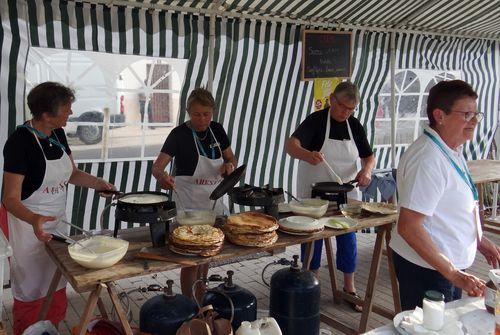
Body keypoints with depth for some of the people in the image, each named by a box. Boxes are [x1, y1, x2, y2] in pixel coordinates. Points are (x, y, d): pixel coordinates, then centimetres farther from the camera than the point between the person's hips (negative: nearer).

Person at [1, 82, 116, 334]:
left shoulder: (58, 135, -1)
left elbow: (72, 173, 12)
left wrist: (97, 183, -7)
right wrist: (34, 219, -43)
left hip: (58, 219, 7)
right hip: (30, 223, -7)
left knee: (57, 286, 19)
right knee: (32, 291, 8)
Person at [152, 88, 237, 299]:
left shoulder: (217, 130, 1)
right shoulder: (179, 134, -14)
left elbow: (231, 158, 12)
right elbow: (157, 166, -19)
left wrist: (229, 165, -11)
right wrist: (162, 176, -42)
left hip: (213, 200, 6)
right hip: (188, 204, -6)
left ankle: (201, 298, 34)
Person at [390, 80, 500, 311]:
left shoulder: (452, 151, 7)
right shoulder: (428, 159, -25)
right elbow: (408, 227, -30)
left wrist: (478, 240, 18)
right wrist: (453, 274, -26)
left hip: (452, 265, 10)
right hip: (426, 269, -10)